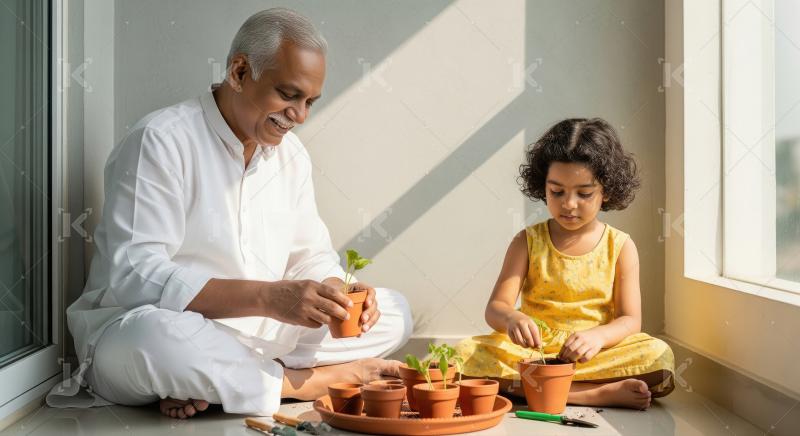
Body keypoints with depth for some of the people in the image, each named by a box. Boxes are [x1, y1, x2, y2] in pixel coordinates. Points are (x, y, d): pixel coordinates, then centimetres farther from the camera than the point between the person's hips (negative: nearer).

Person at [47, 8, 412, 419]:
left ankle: (213, 386, -16)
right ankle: (310, 381, -17)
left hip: (258, 340, 8)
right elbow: (134, 277, -24)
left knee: (393, 310, -1)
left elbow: (311, 255, 14)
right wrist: (267, 297, -32)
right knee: (154, 333, -42)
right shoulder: (160, 140, -15)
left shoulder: (291, 154, 8)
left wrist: (339, 293, -11)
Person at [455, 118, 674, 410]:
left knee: (660, 357, -27)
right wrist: (511, 318, -29)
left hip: (597, 355, 0)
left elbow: (630, 320, -2)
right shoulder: (528, 242, 5)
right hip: (533, 352, 1)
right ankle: (599, 393, -30)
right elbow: (496, 306, -3)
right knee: (466, 355, -28)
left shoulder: (620, 246, 5)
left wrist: (598, 336, -25)